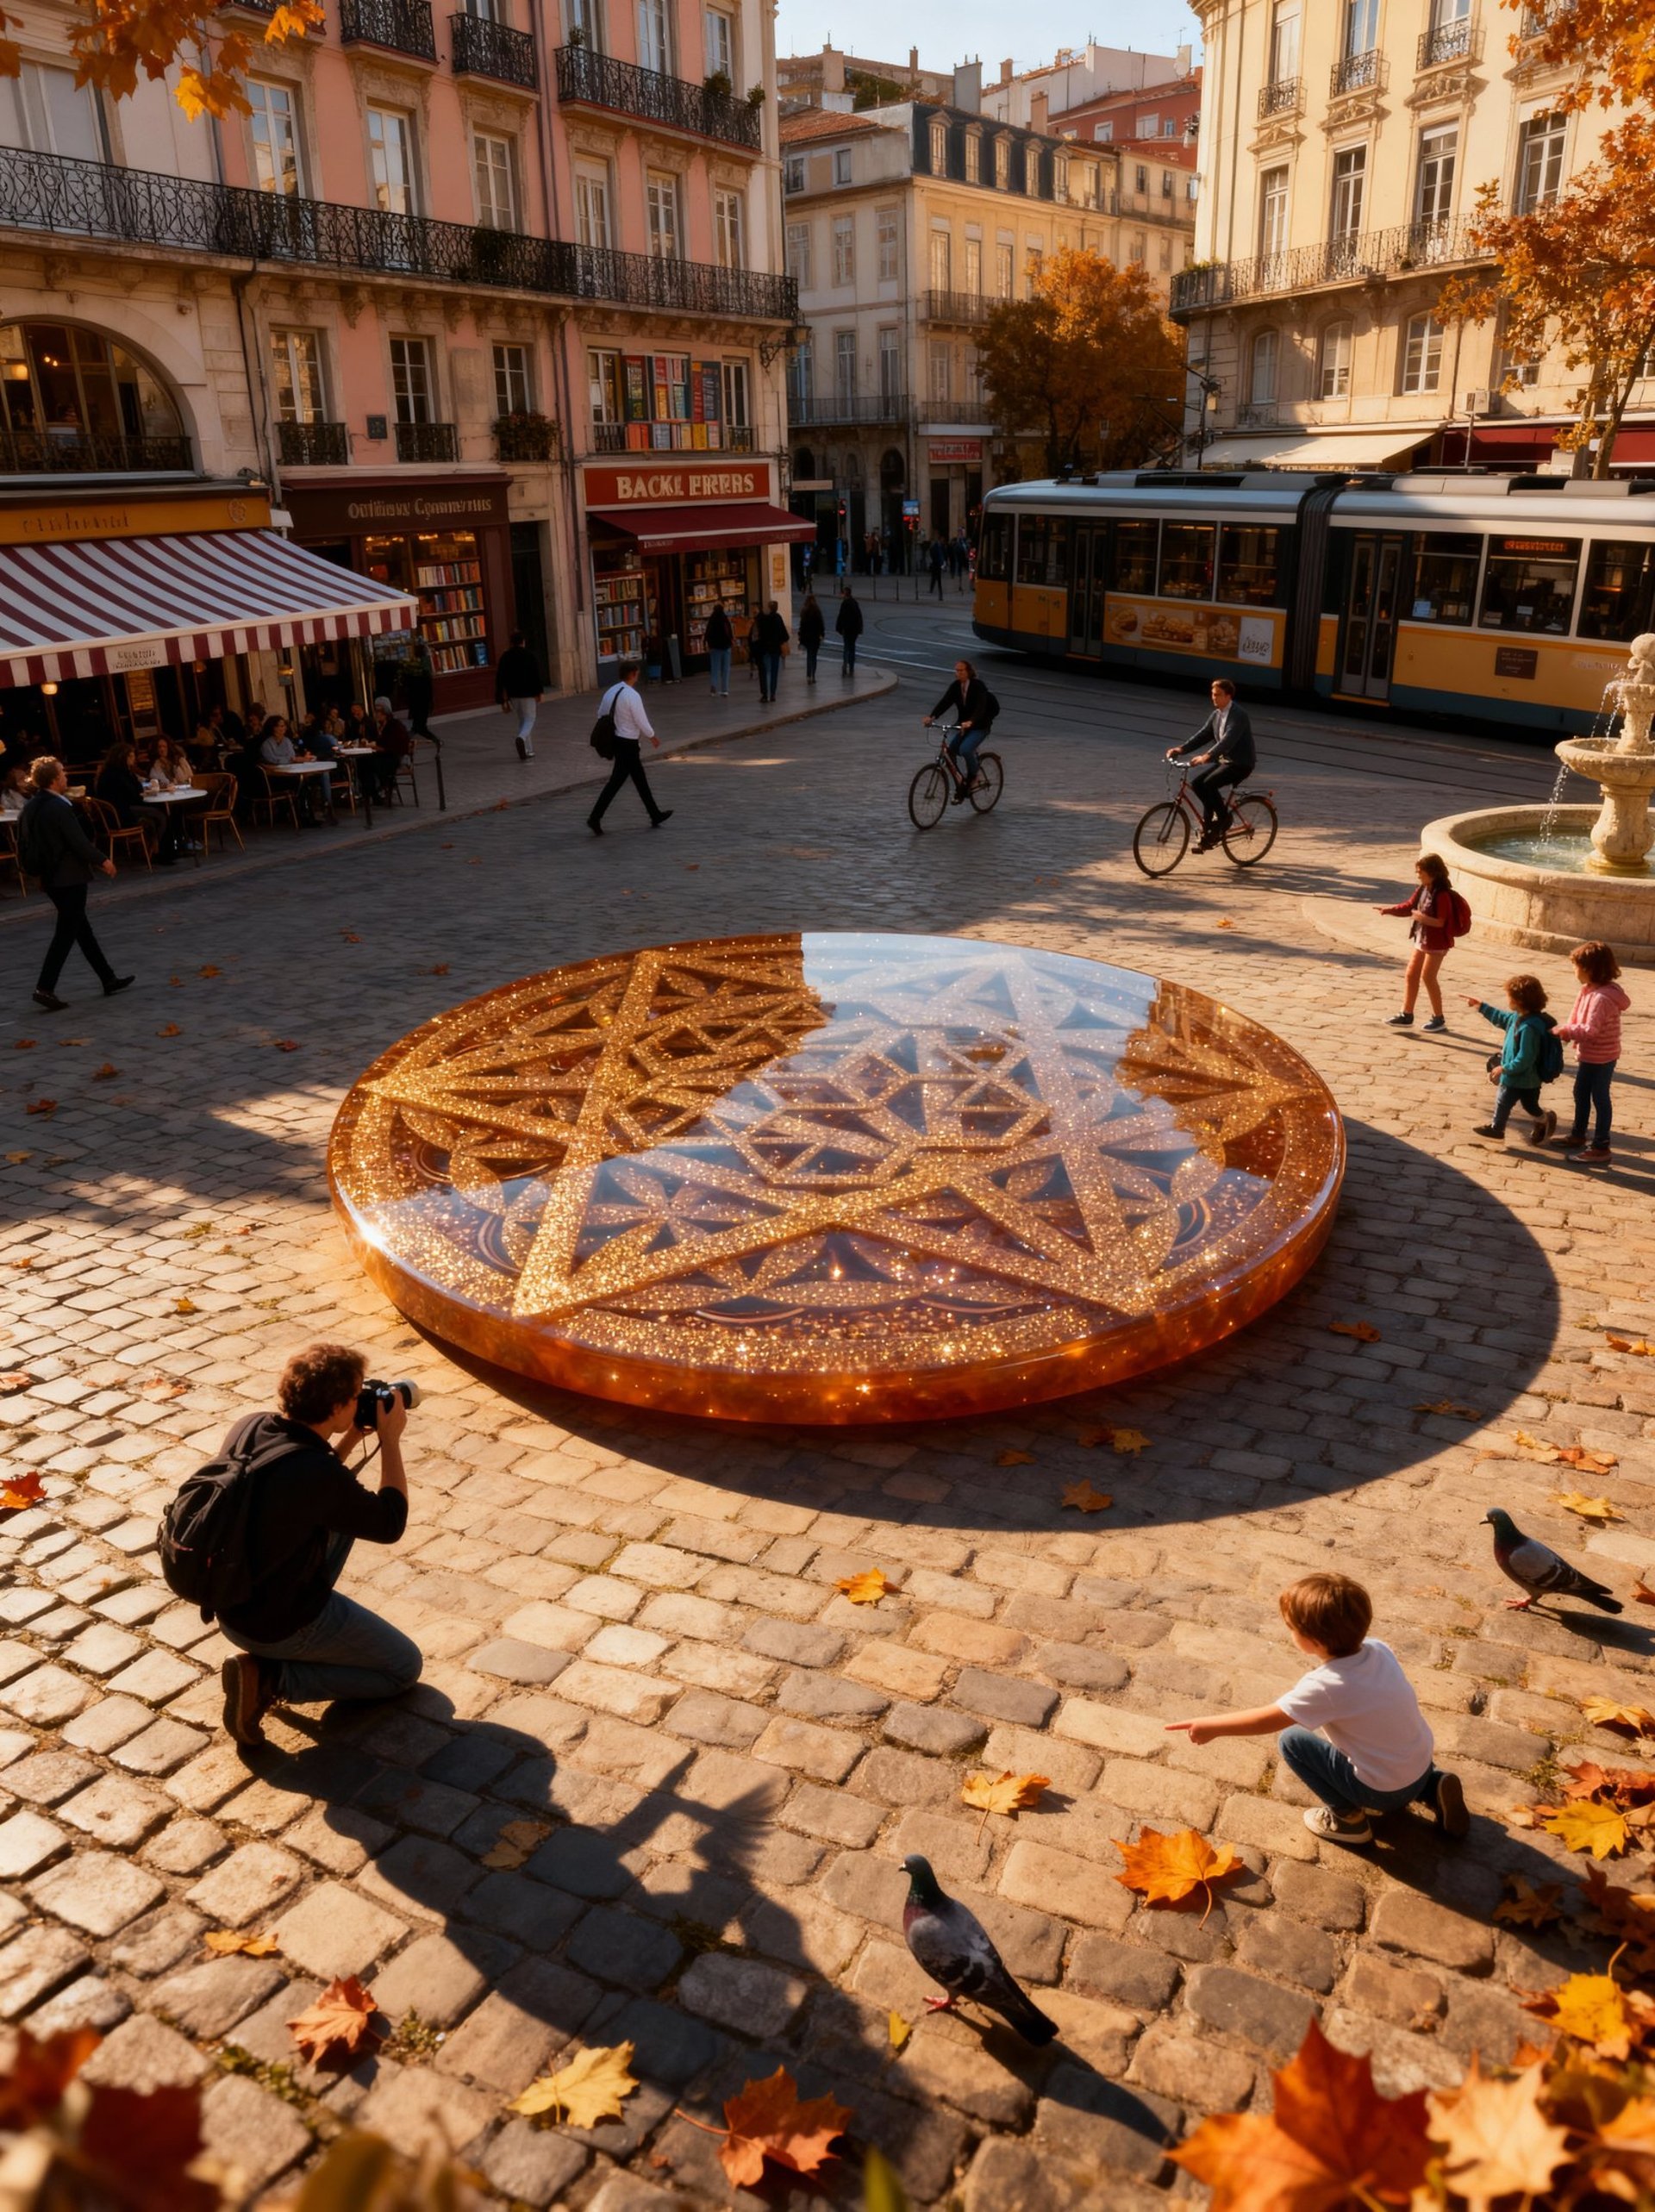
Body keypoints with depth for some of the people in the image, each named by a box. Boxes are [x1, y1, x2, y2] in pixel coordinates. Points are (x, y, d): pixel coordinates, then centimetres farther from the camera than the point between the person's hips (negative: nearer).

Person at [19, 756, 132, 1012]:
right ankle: (45, 988, -7)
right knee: (66, 933, -4)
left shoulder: (32, 807, 7)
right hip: (69, 877, -9)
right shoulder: (60, 808, -19)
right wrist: (102, 860, -4)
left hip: (50, 876, 9)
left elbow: (28, 844, 12)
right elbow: (78, 842, -19)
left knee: (81, 926, 16)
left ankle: (108, 979, 25)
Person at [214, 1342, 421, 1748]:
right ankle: (269, 1678, -1)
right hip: (281, 1628, -7)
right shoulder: (319, 1475, -32)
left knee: (345, 1509, 21)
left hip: (229, 1605, 7)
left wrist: (354, 1436, 2)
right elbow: (391, 1525, -13)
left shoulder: (248, 1427, -10)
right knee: (404, 1667, 13)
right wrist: (390, 1438, -7)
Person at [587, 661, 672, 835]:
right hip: (629, 744, -9)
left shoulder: (610, 692, 4)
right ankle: (595, 817, -5)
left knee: (640, 779, 17)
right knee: (616, 781, -4)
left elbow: (601, 714, 11)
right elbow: (642, 722, -16)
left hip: (616, 740, 9)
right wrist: (653, 737, 1)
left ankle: (655, 815, 27)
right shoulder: (632, 696, -19)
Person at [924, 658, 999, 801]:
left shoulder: (978, 686, -18)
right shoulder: (955, 686, -1)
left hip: (980, 726, -6)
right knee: (949, 751, -9)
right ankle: (960, 786, 5)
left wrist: (970, 722, -50)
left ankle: (973, 776, -1)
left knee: (965, 749, -28)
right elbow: (944, 702, -12)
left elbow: (981, 707, -32)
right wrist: (931, 717, -30)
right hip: (963, 725, 6)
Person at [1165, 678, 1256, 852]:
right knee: (1196, 784, -7)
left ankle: (1222, 819, -7)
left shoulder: (1239, 715, -18)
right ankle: (1208, 831, 4)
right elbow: (1203, 735, 6)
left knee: (1209, 785, -27)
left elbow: (1228, 740, -32)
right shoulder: (1216, 715, 9)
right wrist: (1182, 749, -10)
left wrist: (1207, 756, -45)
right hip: (1224, 760, 9)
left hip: (1241, 763, -9)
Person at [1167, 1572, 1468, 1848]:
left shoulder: (1325, 1686, -25)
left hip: (1385, 1790, -7)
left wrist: (1211, 1726, -6)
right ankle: (1433, 1787, 19)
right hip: (1423, 1764, 7)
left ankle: (1347, 1816, 5)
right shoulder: (1377, 1648, -8)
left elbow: (1269, 1719, -15)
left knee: (1291, 1741, -4)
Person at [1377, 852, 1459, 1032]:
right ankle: (1406, 1015, 18)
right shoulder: (1423, 889, 4)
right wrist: (1388, 910, 6)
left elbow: (1441, 922, -23)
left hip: (1437, 943, -9)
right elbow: (1409, 906, 16)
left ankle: (1439, 1018, 11)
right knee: (1411, 975, 10)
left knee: (1428, 977, -3)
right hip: (1421, 940, 9)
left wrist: (1422, 917, -25)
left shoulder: (1442, 894, -21)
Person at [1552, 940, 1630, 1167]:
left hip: (1601, 1058, -10)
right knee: (1581, 1094, 22)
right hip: (1589, 1055, 10)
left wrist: (1566, 1031, -22)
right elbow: (1579, 1020, 7)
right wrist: (1566, 1030, -10)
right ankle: (1578, 1135, 39)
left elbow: (1591, 1030, -31)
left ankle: (1601, 1148, 8)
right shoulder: (1590, 990, 4)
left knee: (1600, 1099, -1)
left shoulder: (1602, 998, -28)